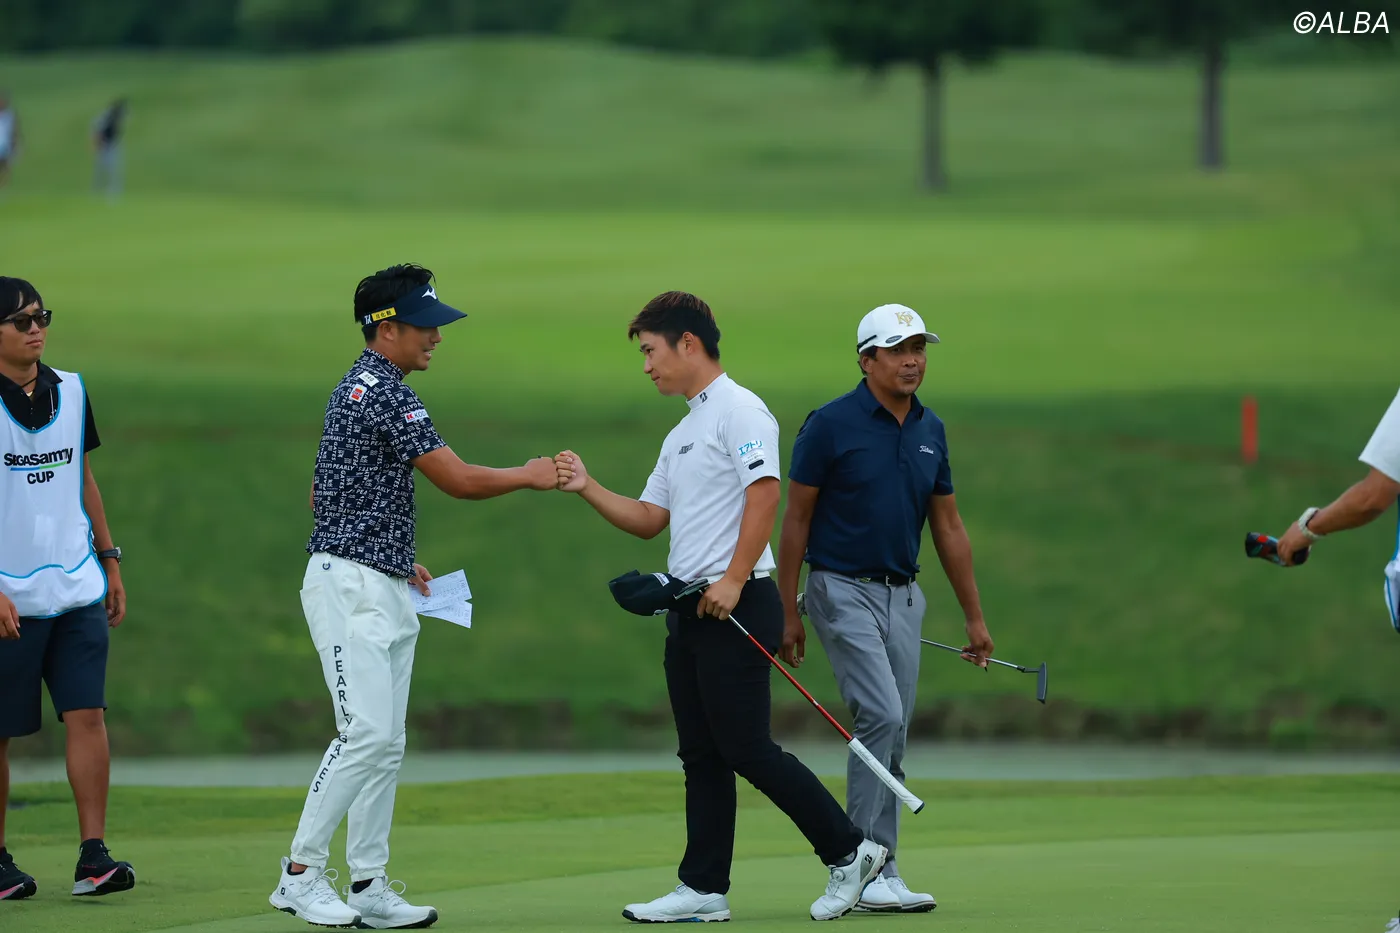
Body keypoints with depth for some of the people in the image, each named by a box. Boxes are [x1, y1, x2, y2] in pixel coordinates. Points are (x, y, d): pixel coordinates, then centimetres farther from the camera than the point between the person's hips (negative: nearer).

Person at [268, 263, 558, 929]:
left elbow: (321, 496, 24)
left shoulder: (358, 389, 18)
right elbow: (459, 480, -16)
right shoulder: (384, 393, -15)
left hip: (384, 592, 10)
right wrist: (530, 476, 1)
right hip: (351, 588, -10)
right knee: (365, 733, -14)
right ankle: (301, 876, -9)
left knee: (386, 743, 6)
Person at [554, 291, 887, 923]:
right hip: (689, 609, 10)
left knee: (747, 750, -11)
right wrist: (586, 489, 11)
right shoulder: (682, 432, 22)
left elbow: (764, 494, -20)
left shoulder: (739, 410, -9)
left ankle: (847, 852, -3)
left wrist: (733, 581, -24)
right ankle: (704, 889, 9)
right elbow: (648, 519, 24)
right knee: (702, 756, 8)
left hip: (734, 604, -10)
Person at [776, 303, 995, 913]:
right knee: (881, 716, -18)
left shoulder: (930, 431, 9)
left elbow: (948, 527, 15)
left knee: (892, 738, 6)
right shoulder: (830, 425, -9)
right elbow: (796, 520, -5)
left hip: (903, 597, 6)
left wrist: (974, 616, 15)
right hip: (844, 592, -6)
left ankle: (878, 874, 11)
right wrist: (788, 614, -6)